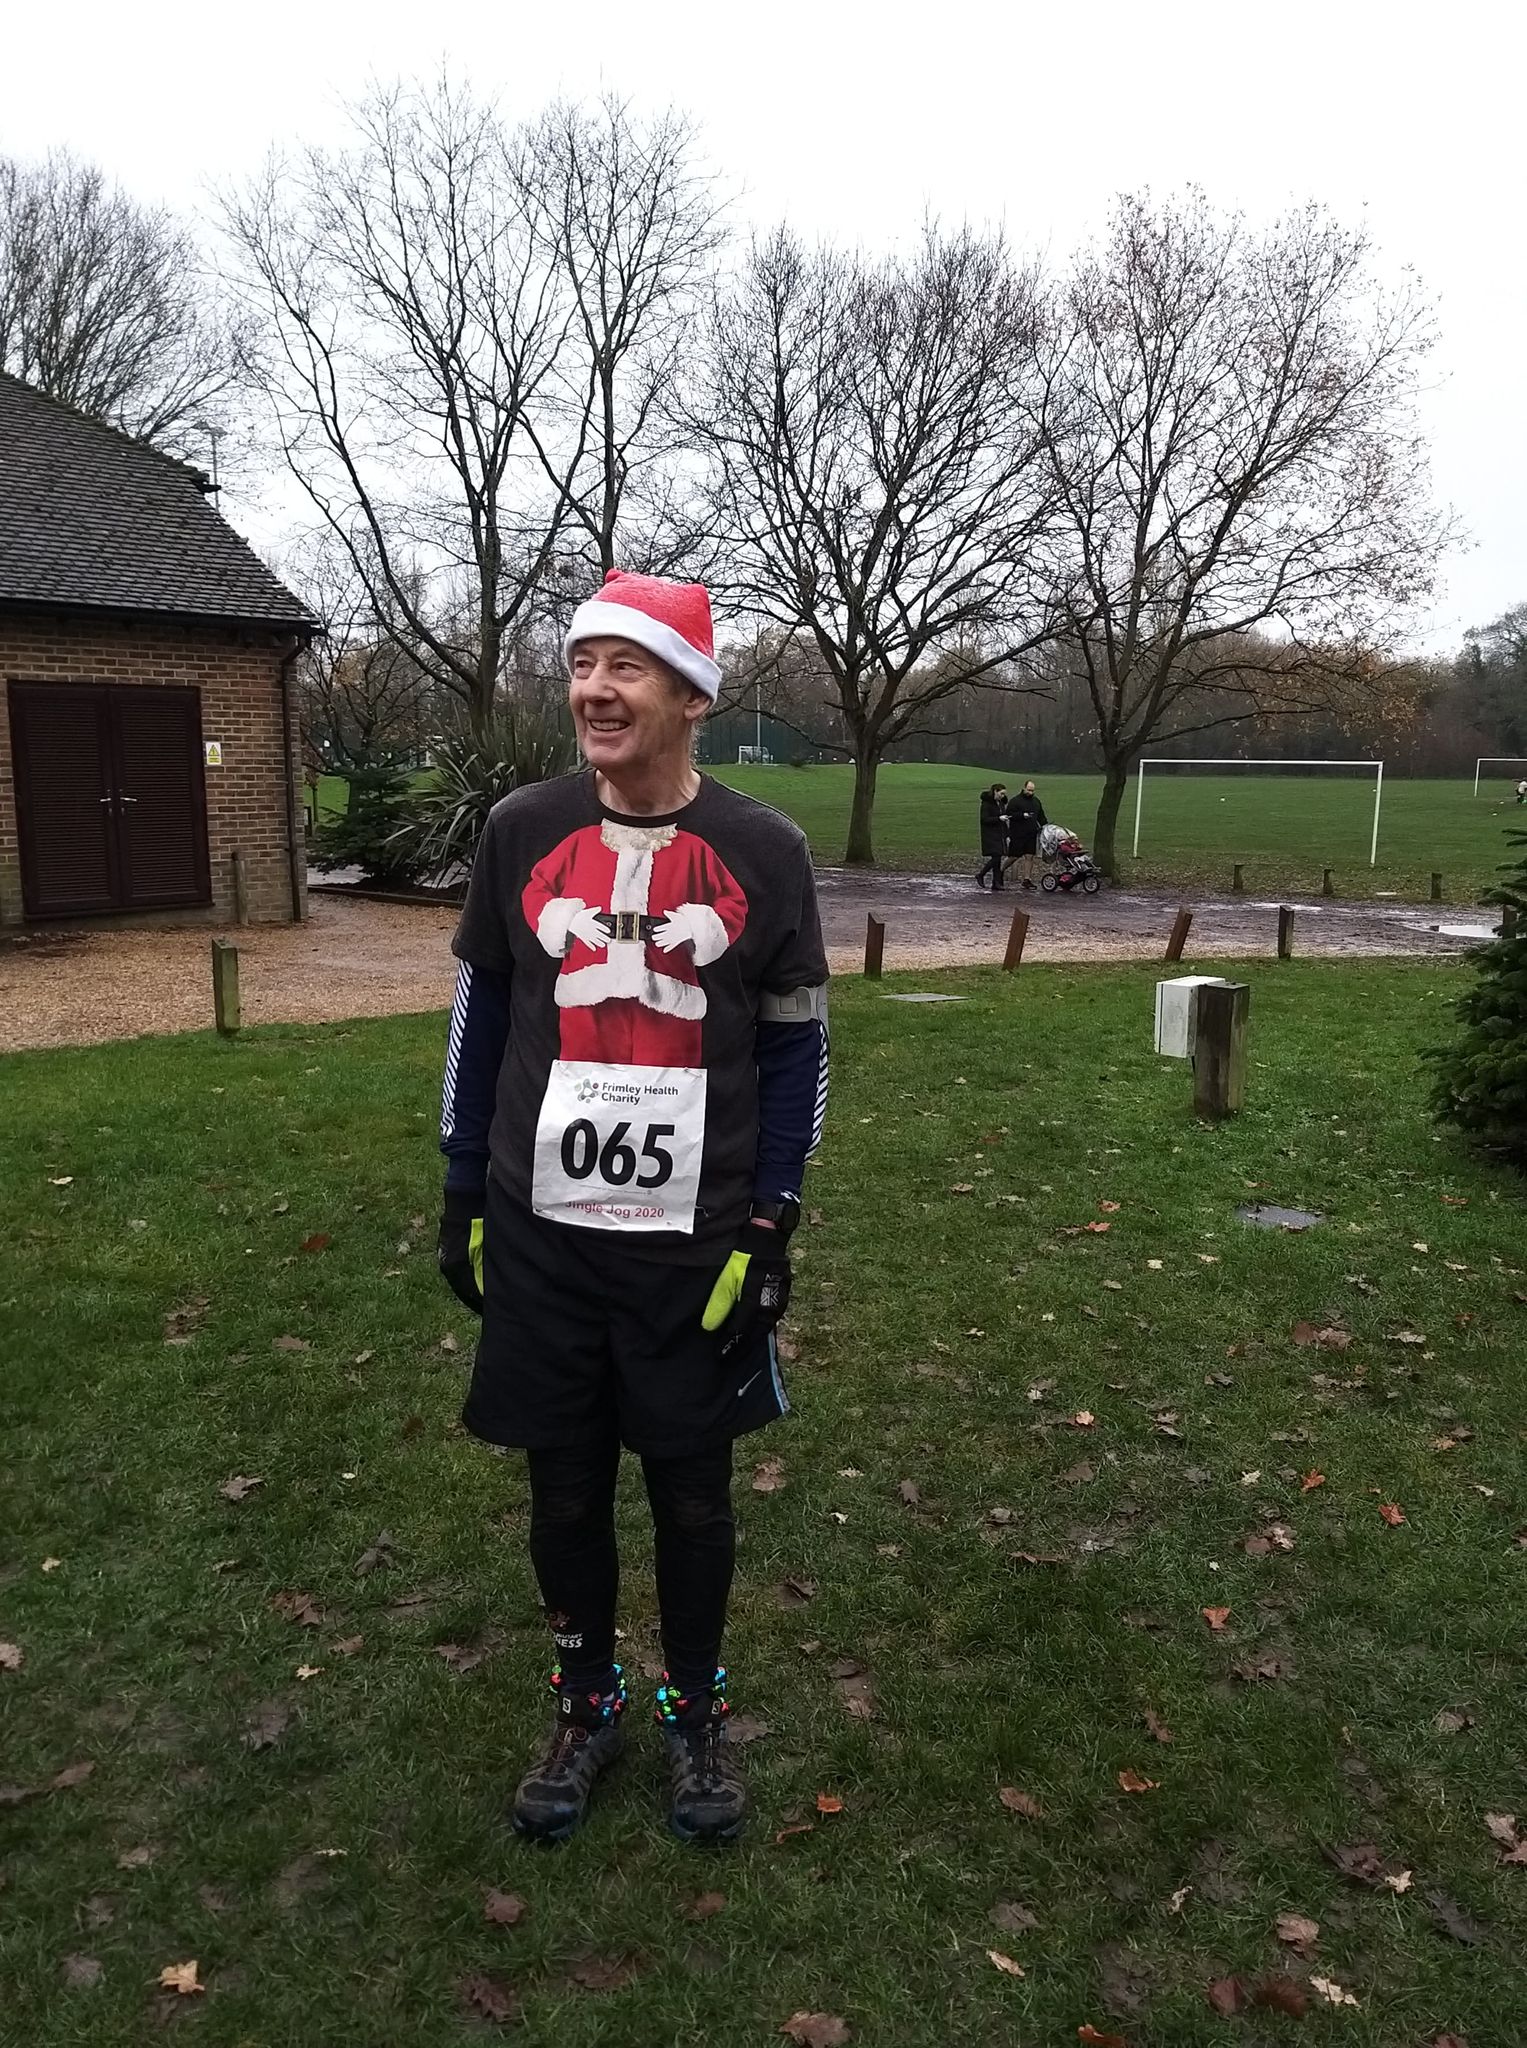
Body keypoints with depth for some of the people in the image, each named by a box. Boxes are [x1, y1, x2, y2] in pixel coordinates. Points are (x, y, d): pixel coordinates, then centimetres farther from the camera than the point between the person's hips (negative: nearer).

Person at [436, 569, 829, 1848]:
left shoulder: (762, 852, -5)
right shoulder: (522, 833, 0)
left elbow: (796, 1048, 0)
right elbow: (482, 1020, 8)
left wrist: (769, 1229, -3)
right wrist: (462, 1197, 7)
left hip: (697, 1245, -1)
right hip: (541, 1237, 2)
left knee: (692, 1491, 13)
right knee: (565, 1488, 14)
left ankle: (697, 1713, 37)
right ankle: (588, 1703, 38)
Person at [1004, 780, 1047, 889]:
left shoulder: (1036, 801, 16)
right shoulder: (1015, 801, -5)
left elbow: (1041, 815, 24)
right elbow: (1009, 815, -13)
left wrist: (1045, 825, 11)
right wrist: (1023, 815, -20)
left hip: (1031, 834, 6)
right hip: (1018, 834, -6)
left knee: (1029, 857, 2)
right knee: (1013, 856, -2)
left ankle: (1027, 879, 5)